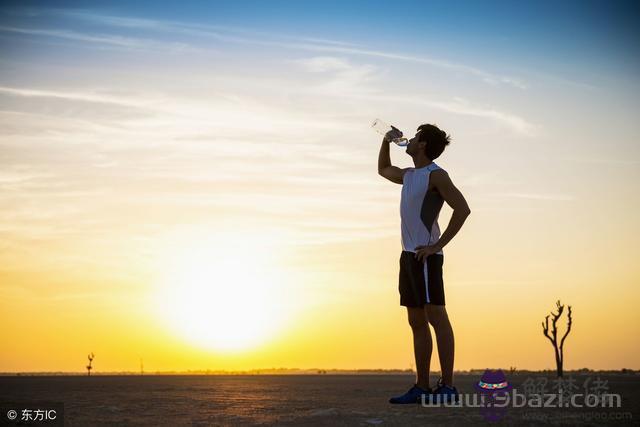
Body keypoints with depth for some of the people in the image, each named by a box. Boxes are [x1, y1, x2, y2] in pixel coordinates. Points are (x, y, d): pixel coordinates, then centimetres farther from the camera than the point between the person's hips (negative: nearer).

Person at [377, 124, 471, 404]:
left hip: (425, 256, -9)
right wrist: (386, 141, 26)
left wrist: (439, 245, -16)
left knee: (436, 316, -11)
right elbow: (383, 169, 41)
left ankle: (447, 386, -11)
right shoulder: (408, 175, 20)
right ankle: (422, 387, 10)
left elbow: (462, 209, -15)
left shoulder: (435, 175, -6)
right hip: (408, 255, 9)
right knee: (417, 322, 7)